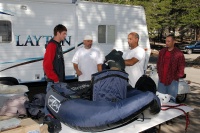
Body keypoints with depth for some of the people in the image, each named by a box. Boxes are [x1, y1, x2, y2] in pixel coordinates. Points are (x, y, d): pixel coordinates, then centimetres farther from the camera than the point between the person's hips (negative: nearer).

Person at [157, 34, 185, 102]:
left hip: (172, 81, -5)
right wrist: (159, 74, 10)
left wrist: (175, 78, -7)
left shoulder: (179, 54, -8)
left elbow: (181, 68, -7)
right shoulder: (162, 51, 10)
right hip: (161, 80, 5)